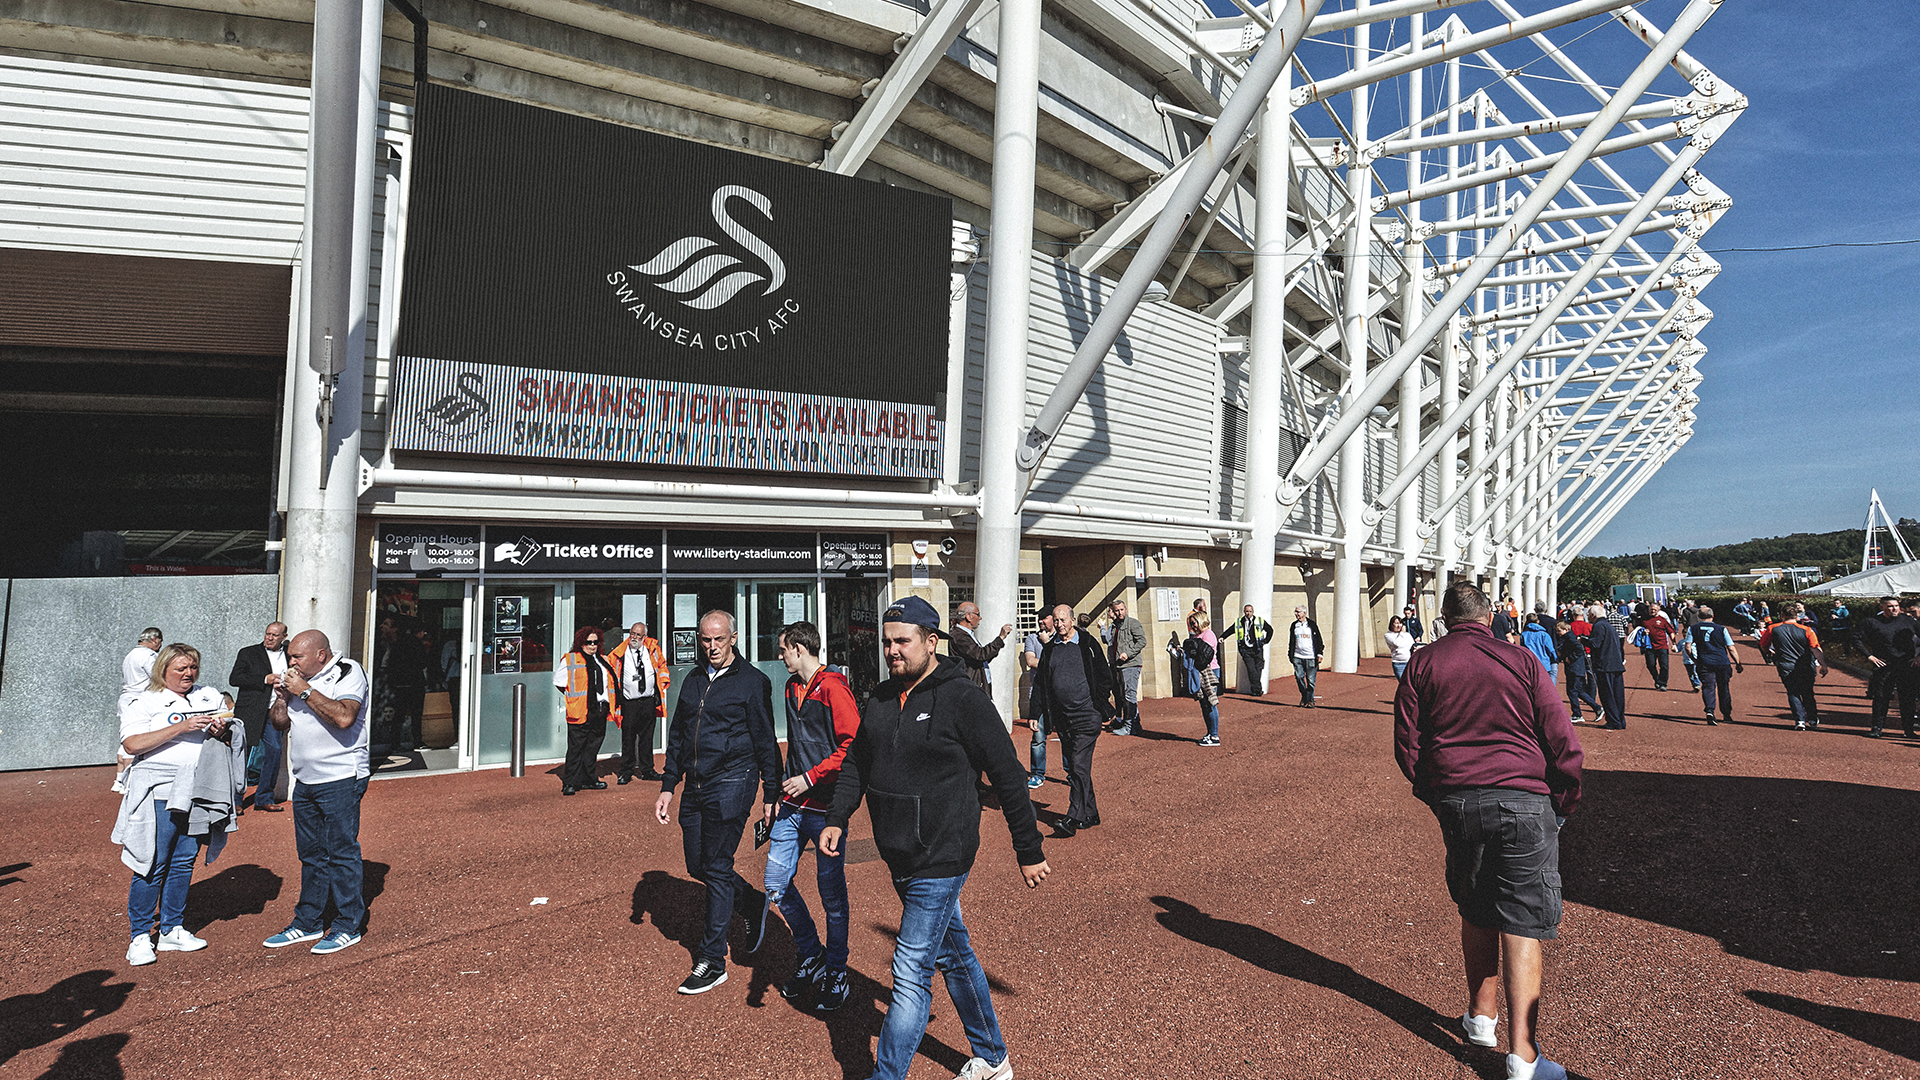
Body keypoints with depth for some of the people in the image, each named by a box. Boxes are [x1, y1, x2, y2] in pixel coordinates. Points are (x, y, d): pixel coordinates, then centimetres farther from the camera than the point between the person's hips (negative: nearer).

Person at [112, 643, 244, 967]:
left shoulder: (210, 697, 15)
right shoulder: (144, 703, 0)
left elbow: (234, 735, 20)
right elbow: (132, 744, -13)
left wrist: (222, 731, -4)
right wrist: (182, 727, -21)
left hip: (200, 792, 5)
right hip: (160, 793, -4)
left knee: (184, 863, 8)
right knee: (153, 865, -4)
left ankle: (171, 931, 17)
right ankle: (140, 936, 8)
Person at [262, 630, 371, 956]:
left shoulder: (349, 673, -9)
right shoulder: (298, 678, 15)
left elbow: (344, 717, -24)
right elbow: (279, 722, 17)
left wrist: (305, 691, -19)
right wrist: (282, 696, 0)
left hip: (340, 779, -8)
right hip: (305, 780, 8)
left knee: (342, 851, -3)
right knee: (311, 853, 14)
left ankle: (348, 926, 5)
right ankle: (308, 922, 24)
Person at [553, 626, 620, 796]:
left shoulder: (603, 661, 17)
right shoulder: (570, 660, -1)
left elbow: (612, 682, 25)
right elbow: (558, 683, 0)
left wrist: (610, 705, 14)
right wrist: (571, 698, -3)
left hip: (600, 711, 6)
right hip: (580, 712, -6)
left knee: (592, 747, 11)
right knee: (575, 748, -4)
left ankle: (588, 780, 20)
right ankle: (570, 783, 0)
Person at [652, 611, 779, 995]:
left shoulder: (752, 681, -6)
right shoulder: (694, 681, 12)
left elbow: (765, 742, -5)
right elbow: (677, 737, 18)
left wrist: (772, 796, -5)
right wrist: (668, 787, 13)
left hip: (732, 783, -7)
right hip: (695, 786, 7)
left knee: (716, 869, -3)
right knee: (697, 865, 11)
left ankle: (712, 962, 8)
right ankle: (753, 904, 35)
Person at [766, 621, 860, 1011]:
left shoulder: (833, 688, -13)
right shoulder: (792, 688, 14)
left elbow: (853, 746, -18)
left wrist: (811, 777, -18)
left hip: (826, 807, -8)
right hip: (793, 805, 8)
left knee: (832, 894, 4)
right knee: (776, 885, 7)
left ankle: (836, 974, 21)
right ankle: (811, 957, 27)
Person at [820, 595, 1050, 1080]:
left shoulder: (962, 698, -15)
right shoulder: (880, 697, 6)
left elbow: (1008, 776, -12)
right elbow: (856, 762, 16)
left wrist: (1028, 851, -9)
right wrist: (838, 818, 2)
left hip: (940, 861, -8)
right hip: (901, 859, 8)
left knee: (911, 975, -6)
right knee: (954, 955, 20)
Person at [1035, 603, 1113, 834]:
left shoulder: (1087, 644, -1)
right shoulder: (1050, 648, 10)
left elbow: (1105, 677, 1)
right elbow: (1040, 681, 16)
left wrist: (1097, 707, -5)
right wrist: (1048, 713, 8)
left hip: (1086, 716, -5)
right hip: (1061, 718, 5)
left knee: (1080, 766, -12)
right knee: (1073, 767, 9)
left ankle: (1074, 818, -13)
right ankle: (1090, 814, 20)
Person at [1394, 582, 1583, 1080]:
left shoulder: (1423, 663, 5)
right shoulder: (1520, 660, 2)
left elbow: (1406, 745, 4)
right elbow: (1564, 744, -1)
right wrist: (1562, 806, 11)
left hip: (1455, 801, 2)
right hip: (1523, 801, -2)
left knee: (1476, 913, 20)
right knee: (1522, 925, 0)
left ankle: (1482, 1016, 31)